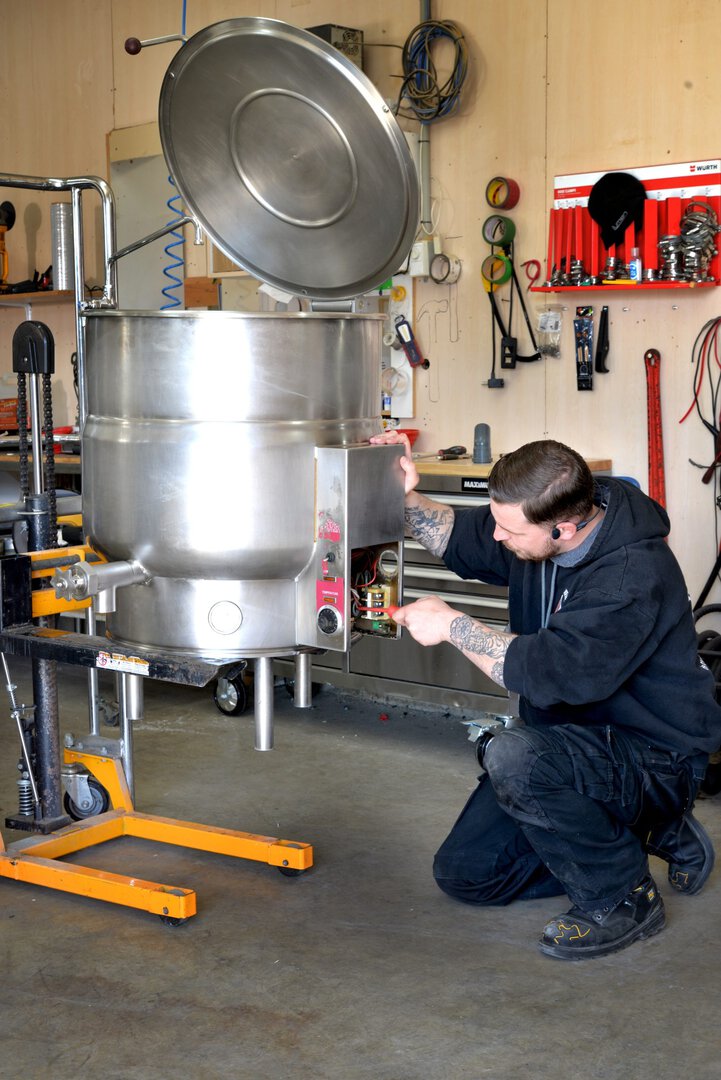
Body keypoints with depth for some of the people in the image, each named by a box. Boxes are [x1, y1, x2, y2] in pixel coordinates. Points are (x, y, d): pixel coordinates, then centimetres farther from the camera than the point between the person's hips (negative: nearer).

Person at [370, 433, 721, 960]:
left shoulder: (635, 576, -30)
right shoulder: (533, 521, -6)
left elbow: (553, 673, -37)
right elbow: (462, 539, 13)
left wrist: (453, 626, -25)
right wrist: (410, 498, -7)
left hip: (653, 759, -9)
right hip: (572, 737, 9)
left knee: (513, 756, -36)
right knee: (463, 873, 8)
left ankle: (624, 898, -11)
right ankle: (652, 832, 17)